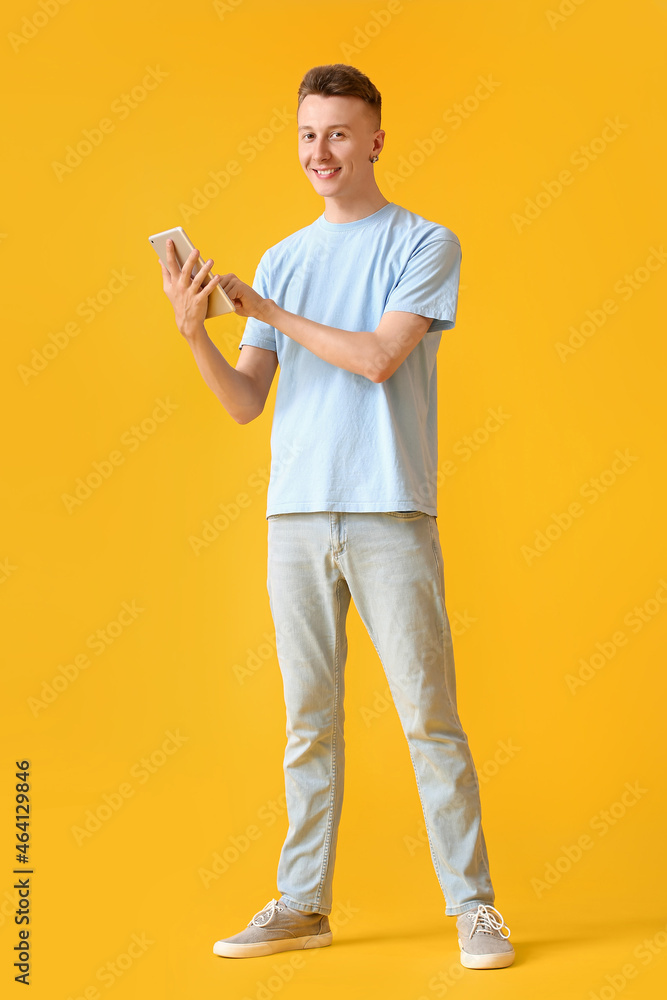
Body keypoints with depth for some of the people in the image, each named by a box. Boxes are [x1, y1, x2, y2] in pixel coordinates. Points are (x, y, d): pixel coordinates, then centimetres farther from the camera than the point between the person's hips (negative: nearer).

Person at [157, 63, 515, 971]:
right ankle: (302, 904, 19)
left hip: (391, 516, -4)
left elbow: (377, 357, -13)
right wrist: (194, 331, -7)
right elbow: (246, 404, 9)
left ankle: (474, 905, 10)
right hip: (296, 517, 4)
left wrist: (271, 313, -6)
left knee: (429, 717, -1)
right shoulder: (282, 260, 15)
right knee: (309, 721, 9)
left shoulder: (425, 244, 3)